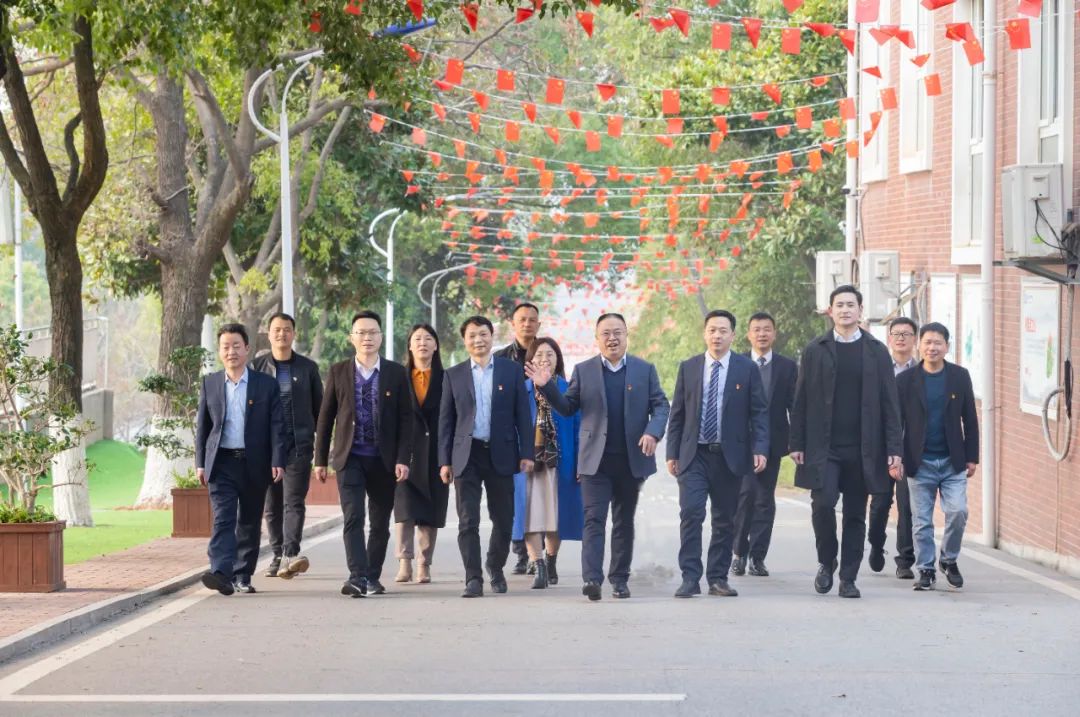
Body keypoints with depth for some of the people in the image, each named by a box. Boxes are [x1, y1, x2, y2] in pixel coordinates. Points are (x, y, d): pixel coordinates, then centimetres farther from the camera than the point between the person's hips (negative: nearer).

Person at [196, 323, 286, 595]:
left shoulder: (267, 385, 3)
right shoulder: (210, 383, 8)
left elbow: (277, 426, 0)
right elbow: (202, 425, 11)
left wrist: (278, 461, -9)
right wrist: (200, 463, 5)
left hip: (254, 464, 0)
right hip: (221, 463, 0)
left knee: (250, 522, 7)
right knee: (223, 517, -14)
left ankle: (242, 576, 17)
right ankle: (221, 573, -25)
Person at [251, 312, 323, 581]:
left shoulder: (308, 367, 8)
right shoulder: (257, 367, 8)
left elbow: (319, 408, 11)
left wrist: (322, 444, 8)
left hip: (299, 445, -2)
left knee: (294, 501, -13)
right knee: (272, 505, 6)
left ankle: (290, 555, -24)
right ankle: (278, 556, 16)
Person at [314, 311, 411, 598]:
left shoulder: (396, 373, 3)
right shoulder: (338, 372, 4)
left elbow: (406, 418, 2)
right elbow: (325, 417, 7)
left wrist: (402, 459, -7)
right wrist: (320, 459, 5)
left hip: (384, 459, 1)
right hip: (350, 457, -1)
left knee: (380, 523, 7)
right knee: (353, 517, -14)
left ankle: (373, 577, 19)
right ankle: (357, 577, -20)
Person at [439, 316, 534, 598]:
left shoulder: (512, 371, 6)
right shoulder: (453, 375, 7)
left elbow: (522, 414, 4)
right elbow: (445, 421, 7)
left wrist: (526, 453, -2)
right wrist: (444, 461, 1)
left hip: (501, 455, 0)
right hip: (466, 456, 0)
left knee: (503, 520, 6)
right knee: (468, 521, -6)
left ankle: (495, 569, 28)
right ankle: (473, 579, -3)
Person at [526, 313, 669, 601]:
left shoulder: (645, 370, 7)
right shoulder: (583, 371, 6)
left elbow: (660, 406, 5)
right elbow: (567, 407, 6)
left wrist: (653, 432, -13)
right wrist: (546, 386, -10)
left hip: (631, 459, 2)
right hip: (596, 460, -1)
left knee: (624, 522, 10)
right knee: (594, 520, -11)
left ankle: (620, 579, 17)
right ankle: (591, 579, -19)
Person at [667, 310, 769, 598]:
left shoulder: (747, 369, 3)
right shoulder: (688, 367, 7)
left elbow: (759, 412, 2)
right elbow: (677, 413, 9)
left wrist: (760, 449, -10)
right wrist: (672, 452, 4)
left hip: (730, 455, 0)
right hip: (694, 455, 0)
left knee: (725, 520, 5)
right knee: (691, 513, -13)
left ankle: (718, 578, 14)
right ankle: (690, 578, -10)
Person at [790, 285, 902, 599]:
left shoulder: (876, 352, 7)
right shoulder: (815, 350, 6)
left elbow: (889, 404, 5)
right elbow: (801, 401, 5)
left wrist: (893, 448, -2)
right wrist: (797, 444, -2)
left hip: (862, 449, 1)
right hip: (823, 447, -1)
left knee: (856, 515, 4)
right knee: (823, 503, -15)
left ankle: (848, 578, 12)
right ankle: (826, 563, 7)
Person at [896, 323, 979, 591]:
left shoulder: (960, 376, 4)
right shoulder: (906, 380, 0)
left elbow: (970, 419, 7)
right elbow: (896, 421, 2)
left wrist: (972, 457, 4)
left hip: (953, 461, 1)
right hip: (920, 463, 0)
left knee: (957, 512, -10)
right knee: (921, 521, 2)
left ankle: (949, 560, 12)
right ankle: (925, 570, 12)